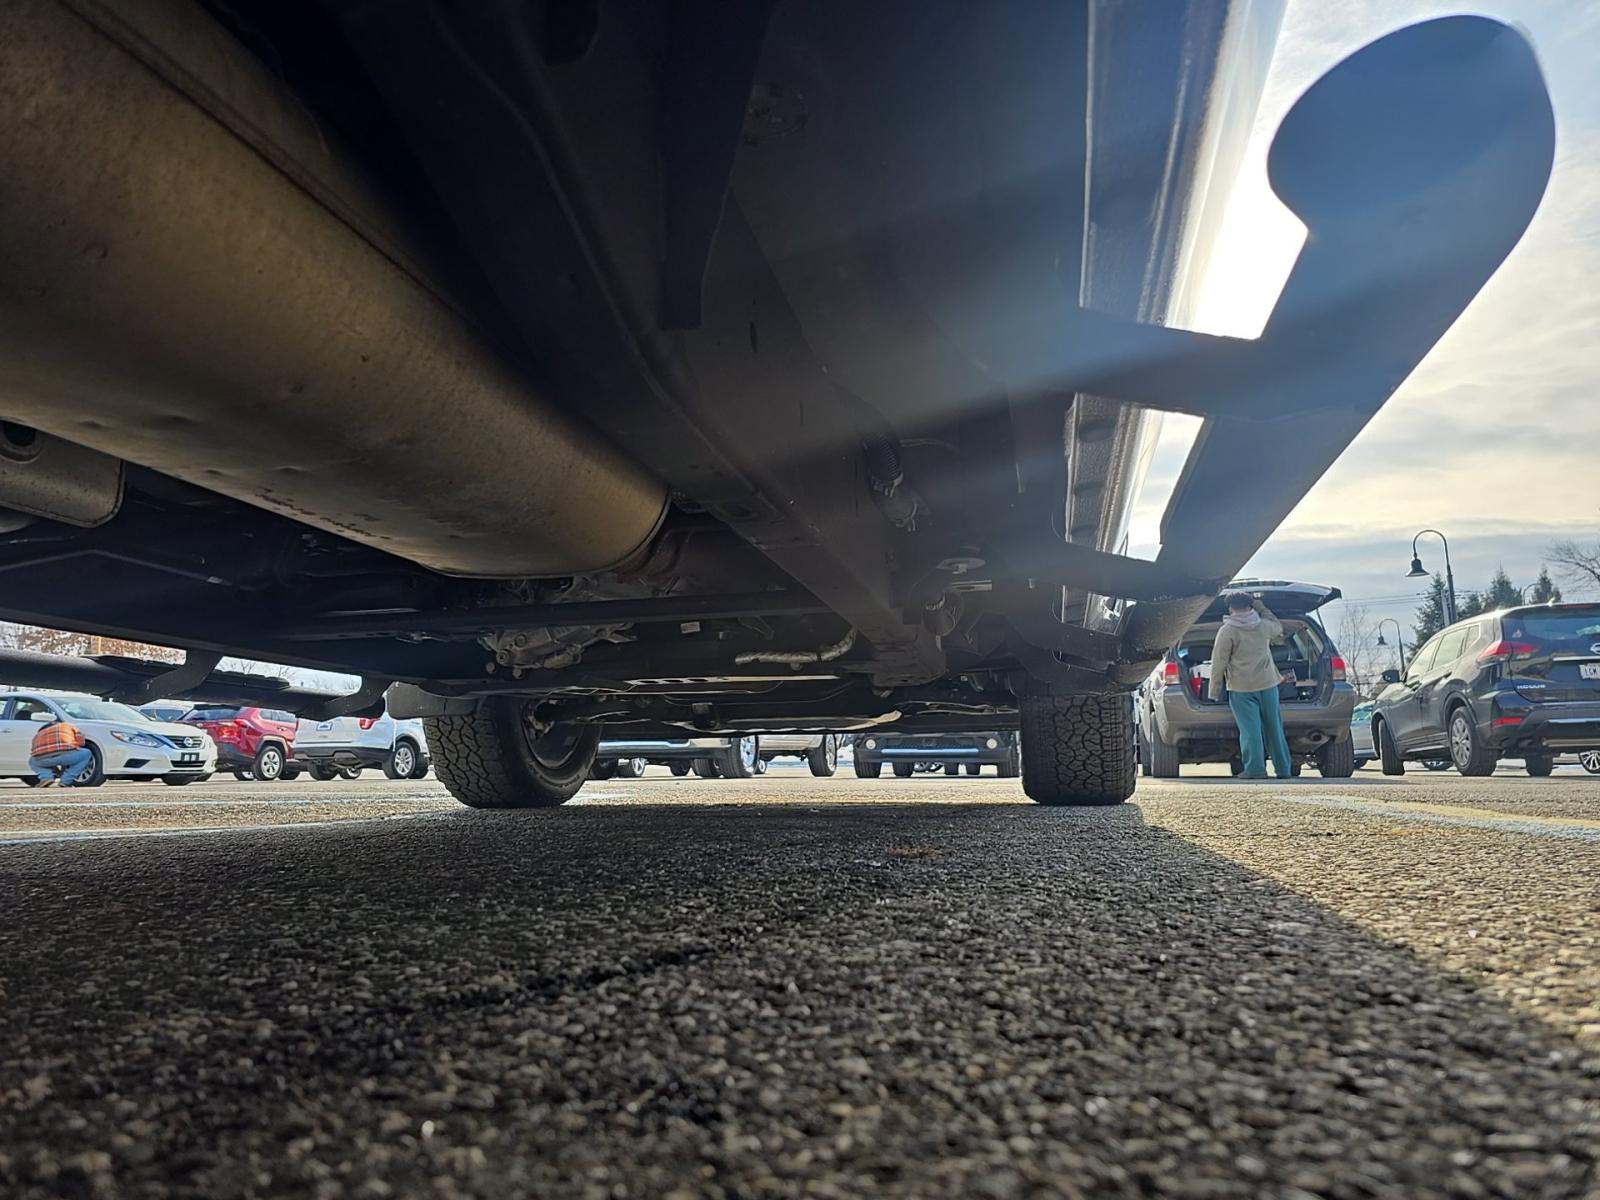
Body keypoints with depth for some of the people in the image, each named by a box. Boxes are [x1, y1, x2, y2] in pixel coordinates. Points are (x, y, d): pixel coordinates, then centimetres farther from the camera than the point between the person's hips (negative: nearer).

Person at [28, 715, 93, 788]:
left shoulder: (40, 732, 40)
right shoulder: (69, 726, 32)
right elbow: (80, 738, 16)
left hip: (41, 758, 4)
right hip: (63, 753, -4)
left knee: (32, 761, 40)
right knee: (86, 753, 24)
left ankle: (46, 777, 8)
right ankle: (66, 781, 11)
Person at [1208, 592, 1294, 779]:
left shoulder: (1227, 631, -8)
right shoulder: (1264, 625, 5)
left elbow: (1219, 663, -9)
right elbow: (1278, 627, 31)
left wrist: (1215, 691, -2)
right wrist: (1261, 607, 36)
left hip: (1242, 688, -4)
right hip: (1268, 683, 4)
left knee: (1250, 728, -3)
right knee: (1274, 727, 12)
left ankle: (1255, 768, -9)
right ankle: (1284, 769, 19)